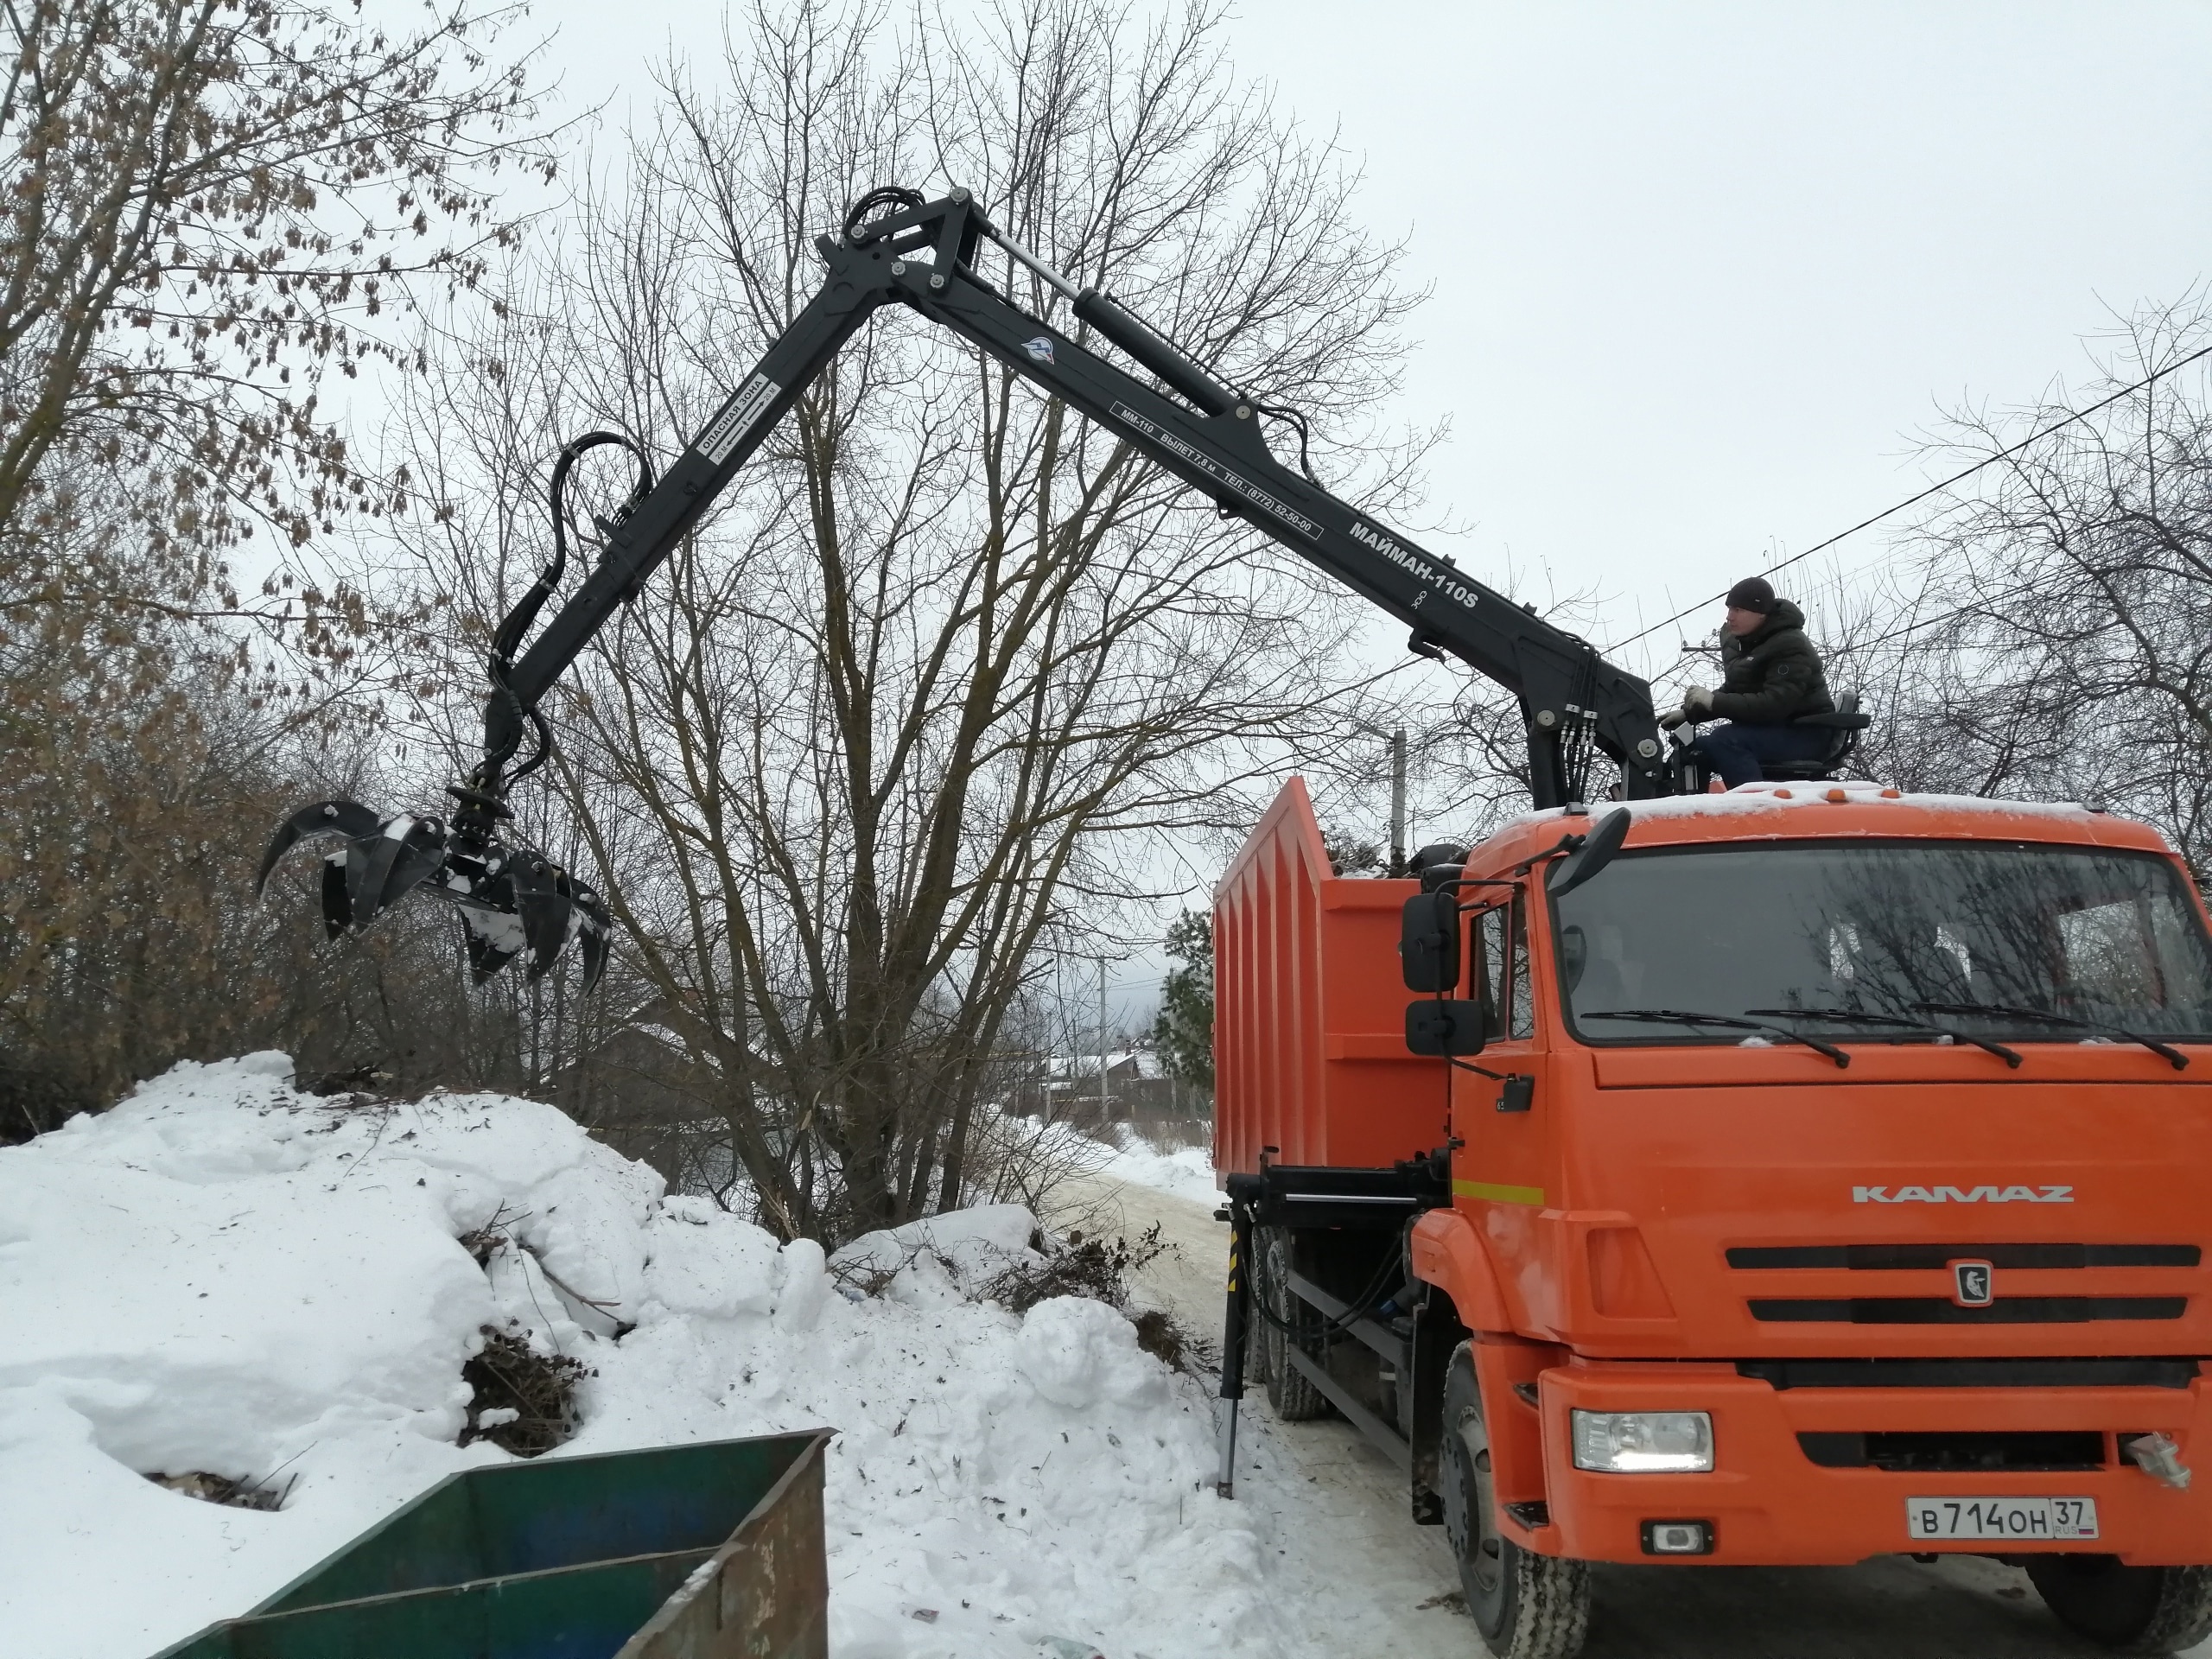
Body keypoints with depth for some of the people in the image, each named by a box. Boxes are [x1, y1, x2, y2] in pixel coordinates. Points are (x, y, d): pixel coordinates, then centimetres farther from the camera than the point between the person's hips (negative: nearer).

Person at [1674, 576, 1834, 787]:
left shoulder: (1791, 646, -18)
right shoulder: (1747, 644, 11)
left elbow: (1773, 704, -28)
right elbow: (1732, 691, 16)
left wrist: (1714, 701, -30)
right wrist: (1690, 713, 0)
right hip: (1770, 730, 10)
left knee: (1723, 740, -29)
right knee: (1698, 745, 1)